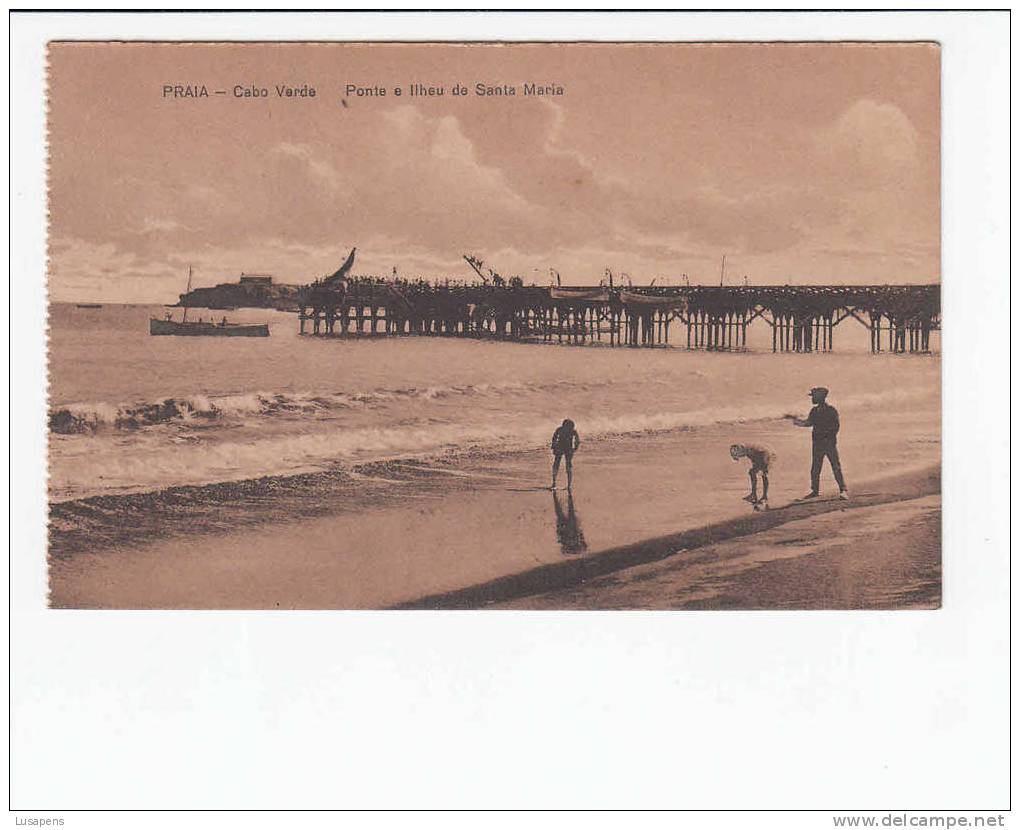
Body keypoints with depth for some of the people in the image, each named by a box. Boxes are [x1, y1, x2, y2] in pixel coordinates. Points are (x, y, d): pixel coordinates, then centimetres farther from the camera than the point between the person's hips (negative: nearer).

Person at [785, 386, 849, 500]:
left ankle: (843, 490, -2)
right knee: (815, 469, 9)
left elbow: (836, 427, -9)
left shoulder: (831, 411, -9)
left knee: (836, 467, -5)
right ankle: (814, 491, 19)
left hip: (829, 444, -6)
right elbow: (808, 423, 18)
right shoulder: (814, 411, 8)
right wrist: (794, 419, 9)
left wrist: (828, 438, -16)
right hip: (817, 444, 6)